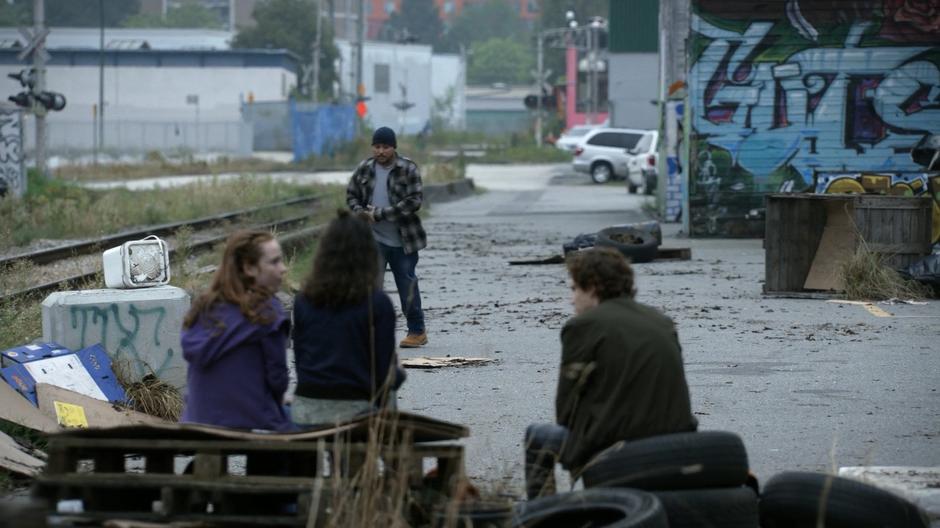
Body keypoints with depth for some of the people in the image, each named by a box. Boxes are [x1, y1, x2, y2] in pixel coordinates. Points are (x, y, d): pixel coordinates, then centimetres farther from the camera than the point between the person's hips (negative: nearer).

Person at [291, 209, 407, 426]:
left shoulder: (303, 300, 4)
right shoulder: (378, 304, -8)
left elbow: (299, 359, 11)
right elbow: (384, 374, -5)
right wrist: (398, 373, 18)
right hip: (353, 408, -5)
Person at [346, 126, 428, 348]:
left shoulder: (408, 169, -8)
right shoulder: (364, 169, 4)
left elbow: (413, 202, -15)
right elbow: (351, 195, 13)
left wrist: (380, 215, -19)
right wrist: (361, 213, -10)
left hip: (402, 240, -2)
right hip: (373, 238, 2)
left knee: (407, 286, 7)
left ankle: (417, 331, 21)